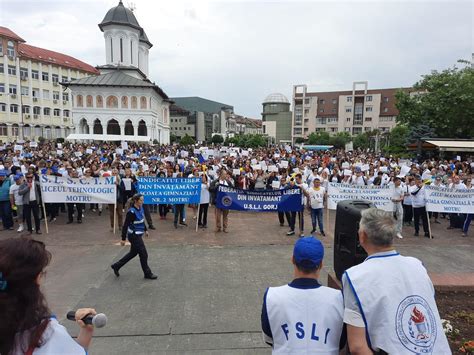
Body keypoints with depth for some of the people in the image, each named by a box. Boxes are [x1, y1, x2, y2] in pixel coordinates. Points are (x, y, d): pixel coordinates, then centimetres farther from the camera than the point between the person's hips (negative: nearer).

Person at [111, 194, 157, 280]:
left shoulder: (140, 208, 2)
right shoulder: (131, 212, -23)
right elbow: (125, 225, -20)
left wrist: (145, 230, 24)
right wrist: (123, 239, -18)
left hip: (138, 235, 9)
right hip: (134, 236, -9)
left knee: (133, 253, 21)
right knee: (143, 254, 1)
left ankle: (116, 266, 35)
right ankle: (147, 273, 16)